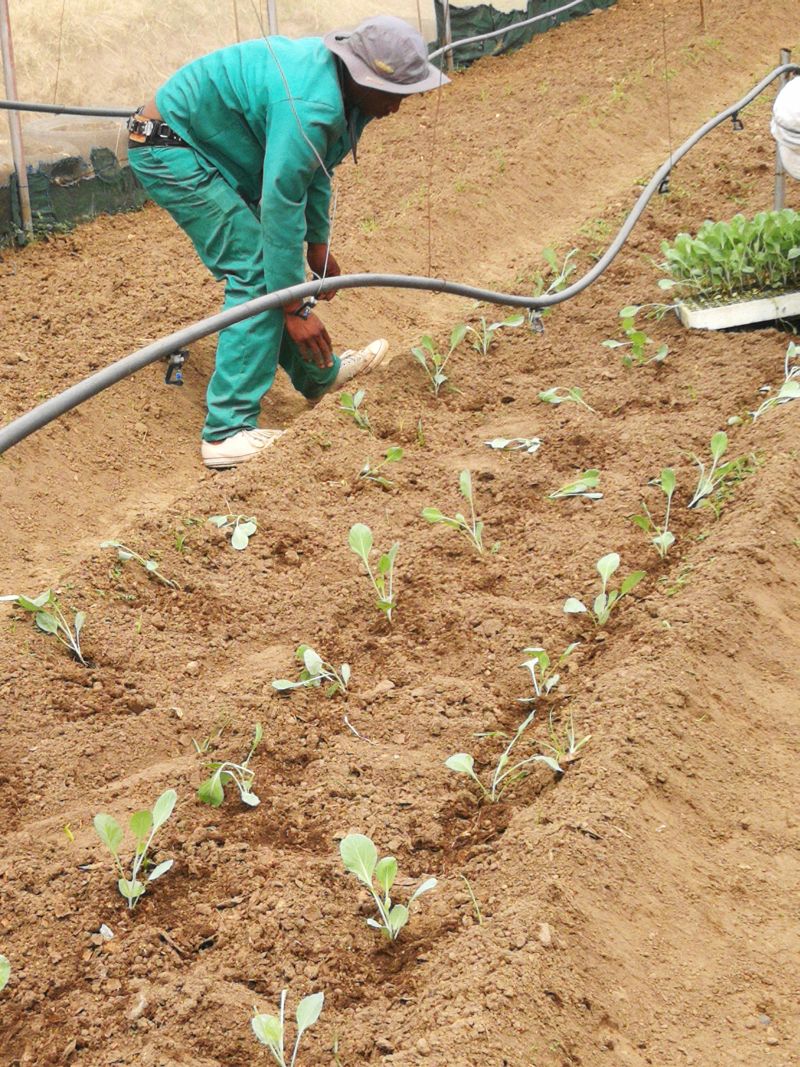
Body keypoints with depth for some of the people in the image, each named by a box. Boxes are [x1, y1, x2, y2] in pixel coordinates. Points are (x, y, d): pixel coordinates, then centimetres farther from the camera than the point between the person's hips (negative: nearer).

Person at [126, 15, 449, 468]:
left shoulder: (333, 74, 1)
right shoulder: (311, 106, -31)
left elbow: (314, 170, 15)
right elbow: (280, 206, -29)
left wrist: (319, 243, 19)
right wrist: (295, 307, -23)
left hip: (206, 147, 10)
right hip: (171, 150, -10)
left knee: (269, 257, 16)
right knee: (258, 272, -15)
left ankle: (318, 374, 33)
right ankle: (229, 431, -17)